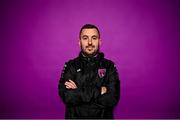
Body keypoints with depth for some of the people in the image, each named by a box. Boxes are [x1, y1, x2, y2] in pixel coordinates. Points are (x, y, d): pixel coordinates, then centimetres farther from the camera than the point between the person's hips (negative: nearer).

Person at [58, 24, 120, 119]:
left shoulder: (109, 66, -5)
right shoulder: (70, 66, -4)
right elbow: (66, 96, -17)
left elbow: (112, 99, -17)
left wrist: (77, 92, -18)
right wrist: (99, 91, -20)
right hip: (75, 116, 0)